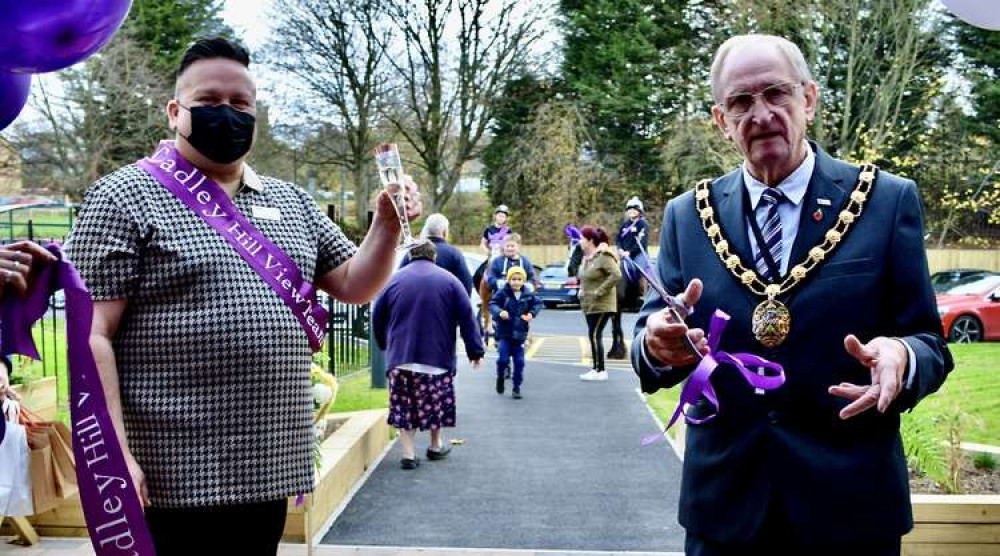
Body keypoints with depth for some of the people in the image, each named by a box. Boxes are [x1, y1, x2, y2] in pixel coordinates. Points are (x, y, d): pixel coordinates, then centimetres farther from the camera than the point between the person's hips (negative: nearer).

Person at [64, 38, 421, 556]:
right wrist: (113, 454, -18)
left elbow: (353, 285, 13)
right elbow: (91, 336, -11)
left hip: (269, 467, 6)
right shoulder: (124, 198, -5)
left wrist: (386, 228, -5)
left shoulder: (290, 202, 13)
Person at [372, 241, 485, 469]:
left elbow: (377, 318, 11)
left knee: (404, 406, 6)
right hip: (438, 358, -1)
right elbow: (467, 318, -3)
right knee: (436, 404, 14)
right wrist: (476, 351, 1)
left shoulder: (394, 280, 5)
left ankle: (408, 453, 2)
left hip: (400, 358, 1)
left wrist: (386, 346, 25)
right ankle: (435, 446, 27)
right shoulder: (449, 281, 1)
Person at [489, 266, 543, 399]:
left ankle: (517, 387, 16)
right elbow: (492, 304, -12)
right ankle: (500, 378, 25)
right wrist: (499, 312, -31)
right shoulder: (503, 293, -9)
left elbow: (538, 303, 12)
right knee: (503, 359, -6)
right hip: (505, 333, -2)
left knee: (519, 361, 4)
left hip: (520, 333, 2)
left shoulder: (528, 295, 0)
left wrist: (532, 313, -5)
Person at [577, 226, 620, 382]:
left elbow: (616, 275, -24)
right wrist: (582, 290, 12)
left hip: (601, 304, -9)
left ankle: (600, 370, -5)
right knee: (593, 335, 11)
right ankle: (596, 368, 17)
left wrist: (600, 291, -22)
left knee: (595, 335, -10)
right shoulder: (586, 257, 12)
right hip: (589, 304, 9)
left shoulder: (603, 256, -15)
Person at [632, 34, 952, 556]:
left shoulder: (888, 200, -3)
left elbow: (928, 342, -1)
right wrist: (657, 345, -21)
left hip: (850, 501, -1)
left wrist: (900, 358, -24)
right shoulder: (686, 216, 3)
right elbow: (653, 335, 2)